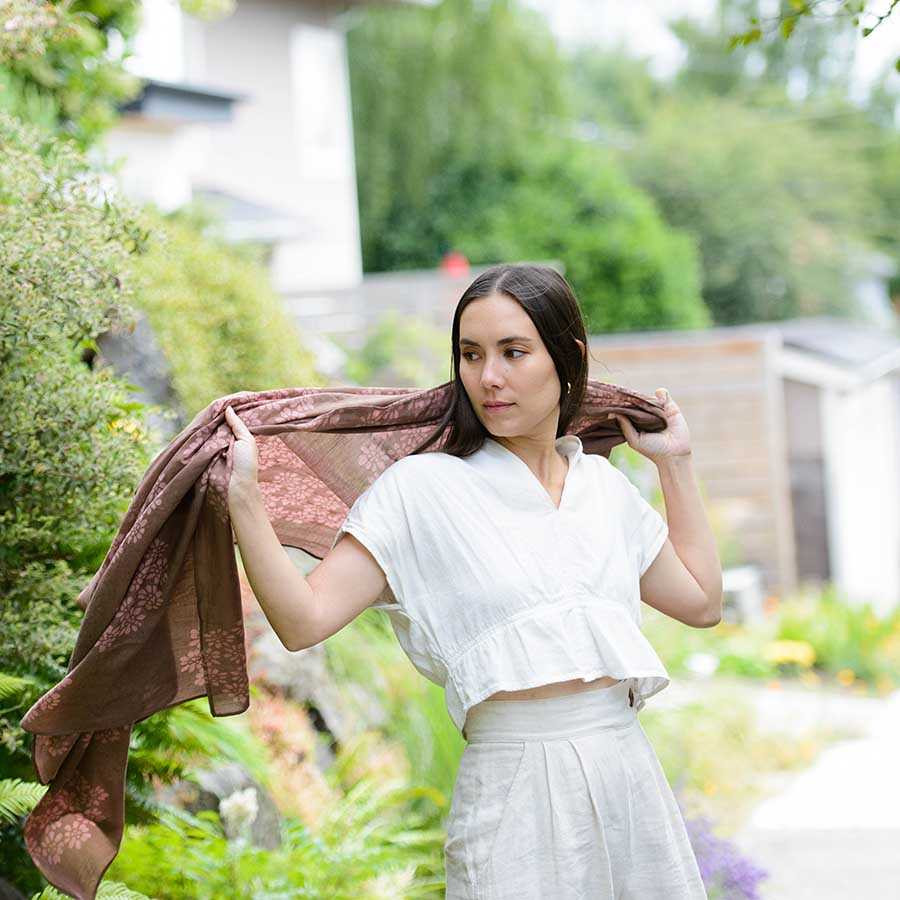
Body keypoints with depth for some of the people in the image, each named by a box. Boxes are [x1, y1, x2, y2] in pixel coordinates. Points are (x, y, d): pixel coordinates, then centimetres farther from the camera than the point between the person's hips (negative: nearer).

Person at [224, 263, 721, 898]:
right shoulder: (423, 489, -3)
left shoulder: (604, 486, 12)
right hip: (517, 792, -5)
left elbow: (702, 602, 21)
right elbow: (304, 620, -11)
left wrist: (676, 464, 22)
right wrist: (243, 496, -22)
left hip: (629, 777, 5)